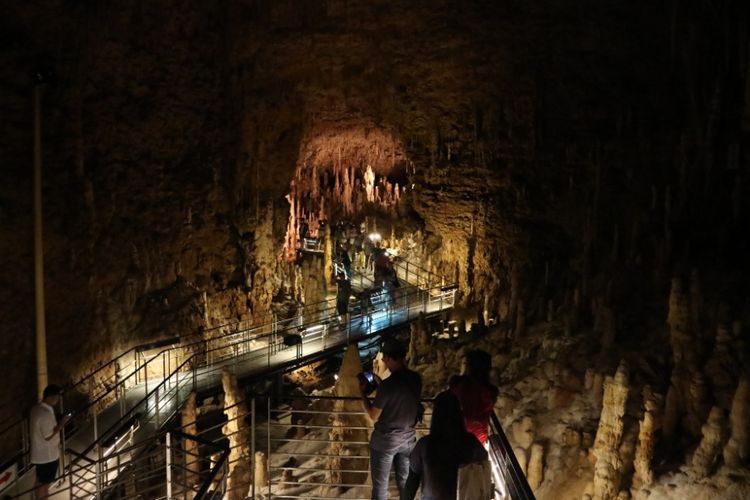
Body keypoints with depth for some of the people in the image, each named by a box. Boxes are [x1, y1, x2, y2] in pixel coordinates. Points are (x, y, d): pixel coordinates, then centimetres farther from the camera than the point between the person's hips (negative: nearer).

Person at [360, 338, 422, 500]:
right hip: (408, 439, 6)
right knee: (405, 483, 16)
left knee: (380, 487, 8)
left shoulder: (388, 384, -23)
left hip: (385, 441, -5)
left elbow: (374, 416, -13)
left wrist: (363, 393, -2)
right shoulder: (416, 379, -4)